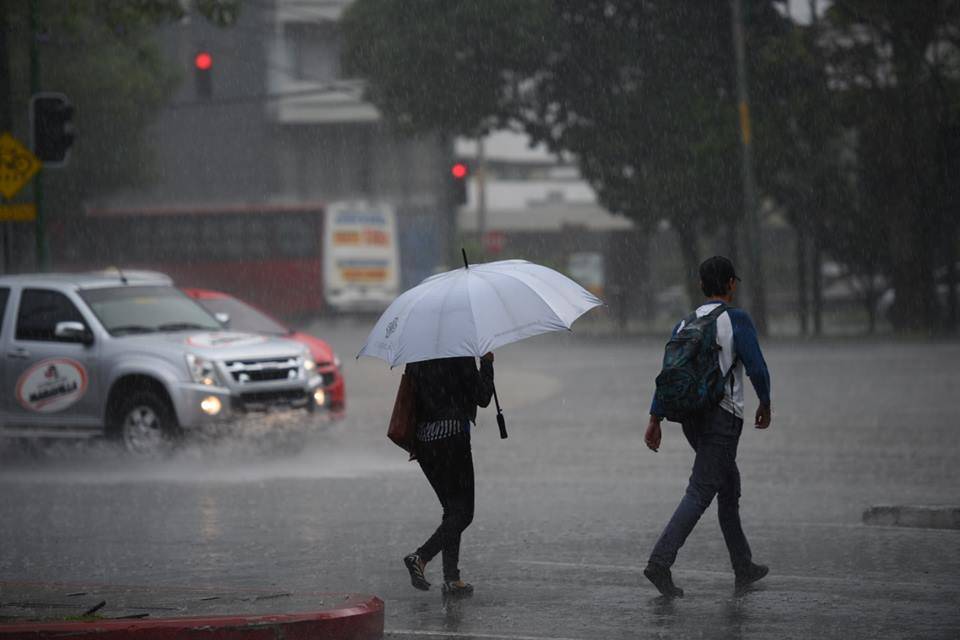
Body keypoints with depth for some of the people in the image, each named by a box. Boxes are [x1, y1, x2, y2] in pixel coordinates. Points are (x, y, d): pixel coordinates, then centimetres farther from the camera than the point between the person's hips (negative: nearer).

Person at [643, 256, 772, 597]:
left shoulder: (685, 324, 11)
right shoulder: (737, 320, -7)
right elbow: (757, 369, -8)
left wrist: (655, 420, 7)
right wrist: (765, 405, 8)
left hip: (691, 416, 7)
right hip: (722, 416, -7)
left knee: (729, 486, 19)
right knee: (700, 492, -11)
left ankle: (744, 567, 26)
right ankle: (661, 561, -24)